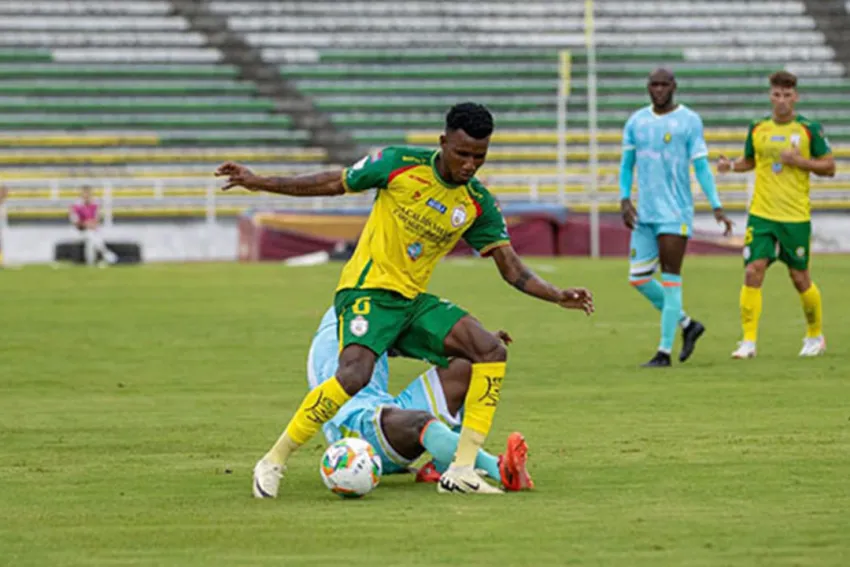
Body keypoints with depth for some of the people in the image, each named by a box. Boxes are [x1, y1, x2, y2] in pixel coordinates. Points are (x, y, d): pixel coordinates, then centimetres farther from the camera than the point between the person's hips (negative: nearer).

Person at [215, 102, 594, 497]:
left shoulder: (479, 205, 3)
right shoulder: (400, 165, -7)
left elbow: (511, 268, 4)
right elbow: (334, 184, 2)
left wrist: (558, 296, -13)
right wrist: (260, 183, -1)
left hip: (414, 301, 5)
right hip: (368, 289, -5)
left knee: (492, 352, -12)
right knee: (354, 375, -30)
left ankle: (461, 471, -11)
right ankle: (273, 462, -15)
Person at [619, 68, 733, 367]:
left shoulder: (689, 121, -2)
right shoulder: (636, 121, 11)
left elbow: (701, 166, -2)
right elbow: (626, 164, 15)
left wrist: (717, 207, -9)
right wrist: (624, 199, 0)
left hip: (675, 212, -6)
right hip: (644, 213, 6)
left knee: (670, 278, -8)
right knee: (638, 278, 4)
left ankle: (664, 351, -5)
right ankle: (688, 325, 22)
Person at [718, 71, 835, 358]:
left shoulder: (810, 129, -2)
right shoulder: (757, 129, 6)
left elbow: (829, 167, 1)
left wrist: (799, 161, -14)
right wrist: (731, 165, 1)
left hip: (796, 216, -2)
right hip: (761, 214, 2)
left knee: (800, 278, 6)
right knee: (753, 272, -11)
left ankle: (815, 336, 28)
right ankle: (749, 341, -8)